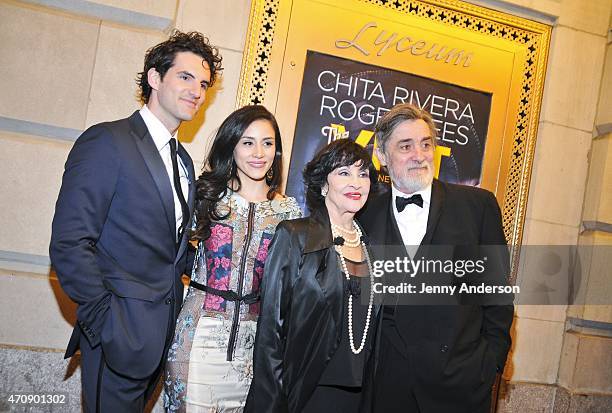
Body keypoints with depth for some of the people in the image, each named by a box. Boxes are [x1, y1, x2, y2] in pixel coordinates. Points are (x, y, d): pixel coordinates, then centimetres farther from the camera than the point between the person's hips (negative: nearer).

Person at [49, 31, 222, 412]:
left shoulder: (183, 160, 13)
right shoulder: (106, 141, -12)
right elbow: (69, 245, -17)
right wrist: (106, 323, -18)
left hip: (163, 333, 7)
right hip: (119, 336, -7)